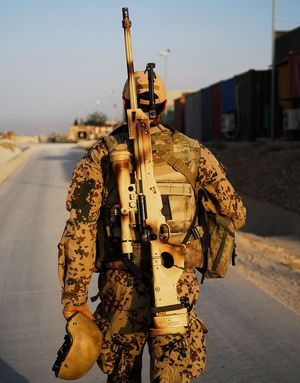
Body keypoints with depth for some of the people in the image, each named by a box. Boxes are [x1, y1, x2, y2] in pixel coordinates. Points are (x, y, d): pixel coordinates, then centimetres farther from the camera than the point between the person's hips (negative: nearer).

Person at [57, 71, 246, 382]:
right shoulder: (194, 152, 0)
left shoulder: (101, 155, -4)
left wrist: (74, 297, -4)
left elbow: (79, 231, -9)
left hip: (122, 289, 0)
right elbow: (235, 214, 6)